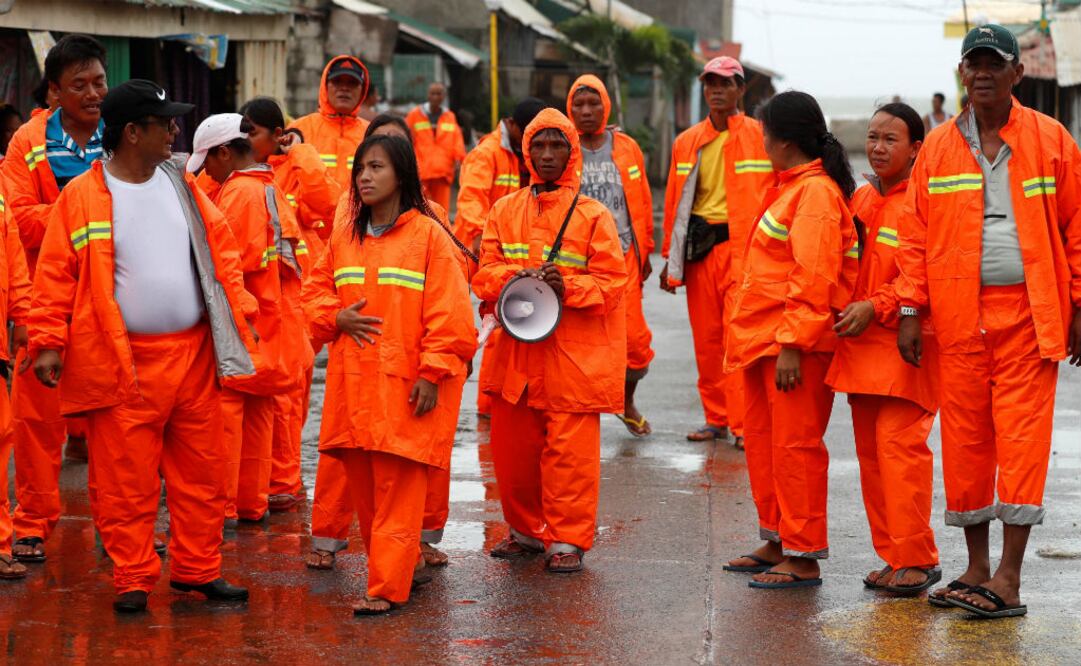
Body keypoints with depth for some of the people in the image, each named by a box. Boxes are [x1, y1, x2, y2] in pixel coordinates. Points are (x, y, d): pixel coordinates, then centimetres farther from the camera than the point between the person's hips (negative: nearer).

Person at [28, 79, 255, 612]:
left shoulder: (183, 188, 10)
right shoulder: (82, 197, -5)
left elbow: (220, 251, 15)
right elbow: (56, 274, -5)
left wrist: (239, 310, 6)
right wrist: (48, 342, -11)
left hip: (193, 354, 5)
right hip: (124, 363, -4)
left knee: (201, 472, 9)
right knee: (126, 481, 0)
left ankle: (198, 569, 21)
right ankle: (133, 579, 12)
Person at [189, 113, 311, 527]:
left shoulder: (237, 193, -14)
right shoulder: (272, 190, 13)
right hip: (274, 320, 9)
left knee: (225, 410, -4)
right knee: (257, 413, 14)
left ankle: (223, 506, -2)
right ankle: (252, 502, 20)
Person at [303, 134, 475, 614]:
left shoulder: (429, 236, -5)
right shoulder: (344, 237, 12)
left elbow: (448, 312, -9)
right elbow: (315, 290, 20)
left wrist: (433, 374, -14)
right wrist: (336, 317, -2)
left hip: (405, 385, -6)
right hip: (353, 384, 6)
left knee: (397, 490, -7)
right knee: (363, 486, 9)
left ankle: (387, 587, -5)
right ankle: (404, 563, 25)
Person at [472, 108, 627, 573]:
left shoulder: (594, 216, 0)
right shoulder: (505, 211, 10)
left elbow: (611, 283, -4)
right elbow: (484, 273, 7)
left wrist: (567, 286, -21)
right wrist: (516, 277, -14)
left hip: (573, 355, -4)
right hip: (515, 353, 4)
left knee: (569, 449, -4)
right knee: (512, 447, 8)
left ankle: (567, 539, 6)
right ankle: (525, 530, 24)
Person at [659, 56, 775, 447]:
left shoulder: (759, 136, -1)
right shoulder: (687, 143, 12)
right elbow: (675, 202, 14)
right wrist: (671, 257, 10)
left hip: (743, 245, -5)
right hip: (699, 249, 5)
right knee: (706, 339, 8)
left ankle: (743, 424, -7)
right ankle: (716, 418, 18)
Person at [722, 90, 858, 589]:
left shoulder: (816, 192, -15)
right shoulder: (790, 187, 17)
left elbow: (814, 277, -21)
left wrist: (791, 344, -23)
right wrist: (769, 340, 17)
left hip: (797, 345, -10)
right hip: (766, 340, 10)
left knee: (794, 446, -5)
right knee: (763, 441, 16)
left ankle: (803, 558, 1)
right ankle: (776, 543, 27)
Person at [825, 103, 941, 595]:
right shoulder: (862, 199, 15)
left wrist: (876, 306, -18)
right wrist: (845, 310, 9)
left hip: (905, 346, -8)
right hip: (861, 346, 8)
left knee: (899, 445, -12)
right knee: (870, 451, 8)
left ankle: (916, 558, -4)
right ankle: (891, 554, 16)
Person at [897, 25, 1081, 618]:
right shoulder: (937, 148, 8)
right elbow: (914, 236, 8)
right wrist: (910, 312, 1)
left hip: (1029, 313, -2)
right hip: (959, 317, 3)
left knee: (1021, 435, -5)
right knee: (964, 437, 5)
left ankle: (1008, 579, -2)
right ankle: (977, 568, 17)